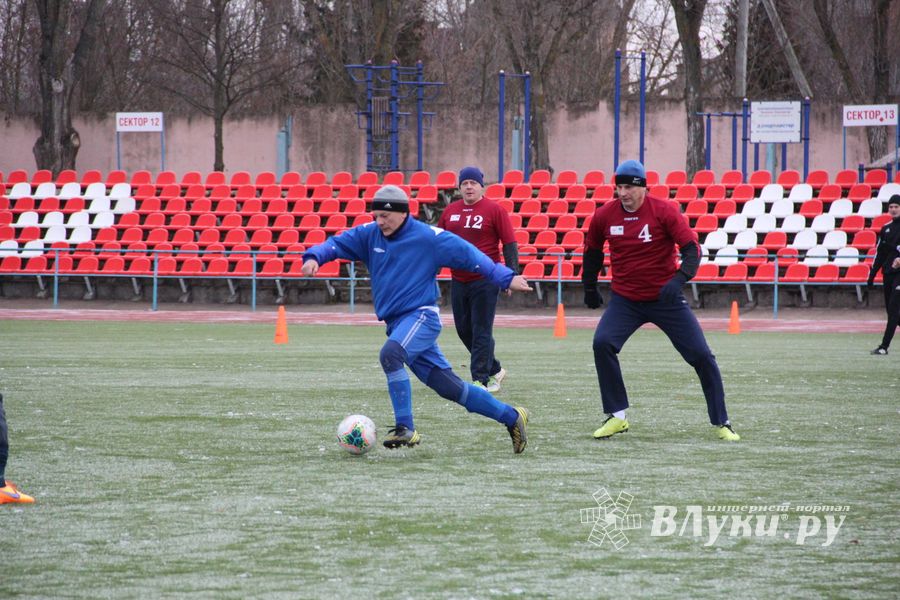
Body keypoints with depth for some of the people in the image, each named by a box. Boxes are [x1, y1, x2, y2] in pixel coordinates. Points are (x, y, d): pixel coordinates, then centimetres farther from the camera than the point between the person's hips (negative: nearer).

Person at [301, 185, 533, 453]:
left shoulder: (429, 237, -7)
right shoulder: (369, 235, 8)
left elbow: (469, 255, -5)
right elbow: (337, 243, 4)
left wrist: (506, 278, -8)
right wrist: (314, 257, -17)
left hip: (422, 316, -6)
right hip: (397, 324, 6)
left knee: (390, 354, -33)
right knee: (449, 386, 6)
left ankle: (405, 429, -30)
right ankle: (511, 417, 18)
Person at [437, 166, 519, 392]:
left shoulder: (494, 210, -5)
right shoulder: (450, 211, 10)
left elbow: (510, 244, -6)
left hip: (485, 280, -6)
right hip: (458, 280, 6)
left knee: (481, 331, -6)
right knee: (464, 329, 11)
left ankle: (481, 379, -2)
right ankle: (494, 369, 26)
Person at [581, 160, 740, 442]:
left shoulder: (664, 210, -14)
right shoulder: (604, 215, -4)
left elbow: (692, 249, -20)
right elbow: (593, 250, 15)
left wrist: (678, 279, -36)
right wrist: (589, 287, 19)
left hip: (666, 298, -2)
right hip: (625, 300, 2)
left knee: (701, 355, -5)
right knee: (602, 343, -21)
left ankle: (721, 423, 11)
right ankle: (617, 417, -9)